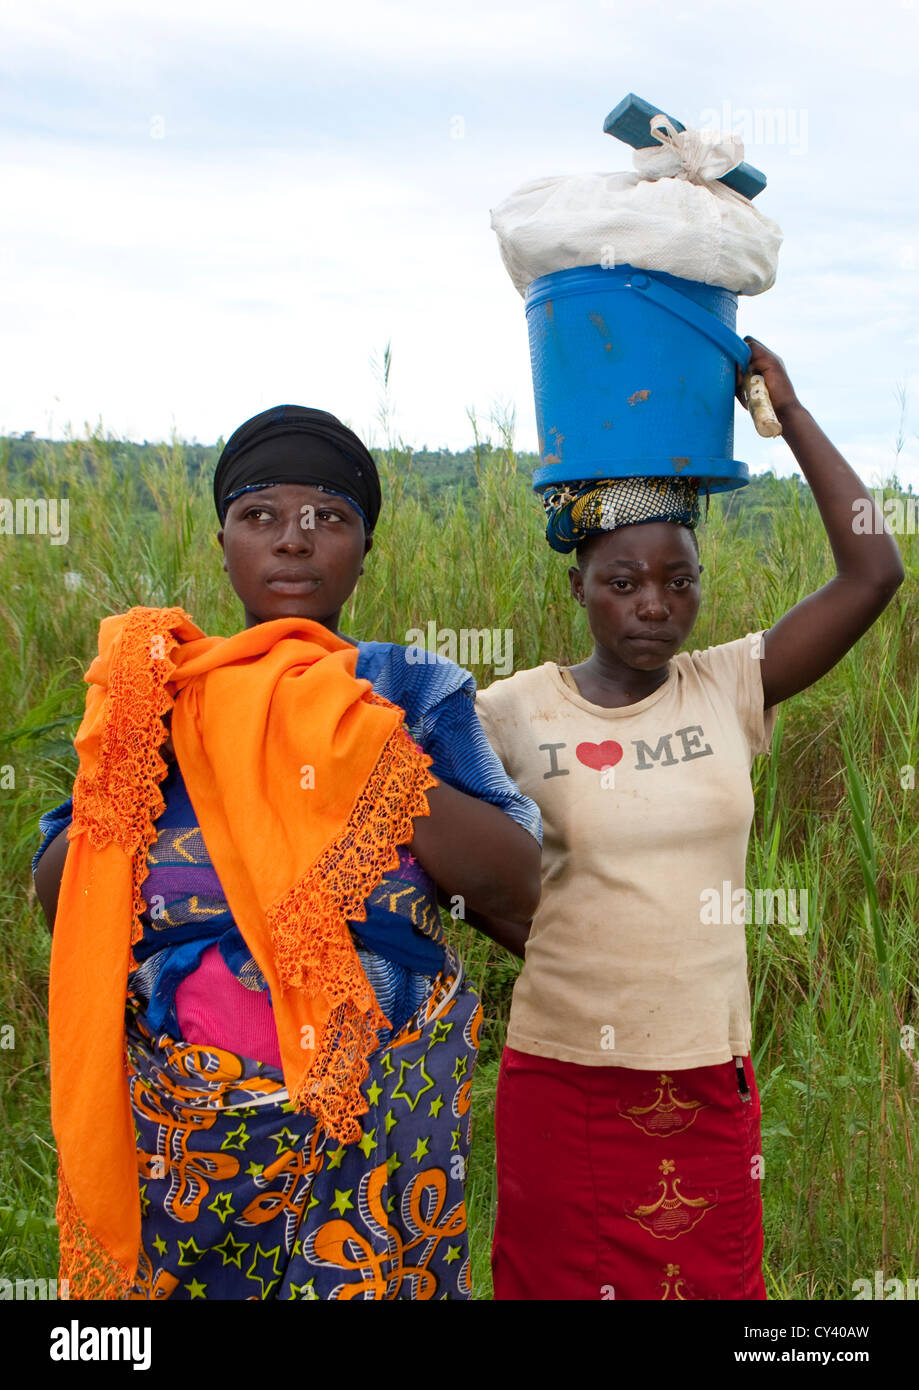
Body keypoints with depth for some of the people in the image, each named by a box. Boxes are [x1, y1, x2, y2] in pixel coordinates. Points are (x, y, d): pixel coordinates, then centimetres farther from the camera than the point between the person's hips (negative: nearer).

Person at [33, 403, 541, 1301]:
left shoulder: (415, 690, 2)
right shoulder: (153, 693, 7)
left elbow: (515, 889, -7)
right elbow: (56, 899, 4)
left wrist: (367, 751, -14)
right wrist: (130, 750, -10)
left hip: (373, 1106, -1)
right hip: (175, 1108, 2)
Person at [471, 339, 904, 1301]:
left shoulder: (729, 691, -1)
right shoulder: (515, 713, -5)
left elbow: (873, 572, -7)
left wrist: (786, 407, -4)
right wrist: (522, 934, -1)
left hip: (709, 1079, 2)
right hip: (565, 1077, -1)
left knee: (711, 1279, 12)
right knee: (559, 1281, 10)